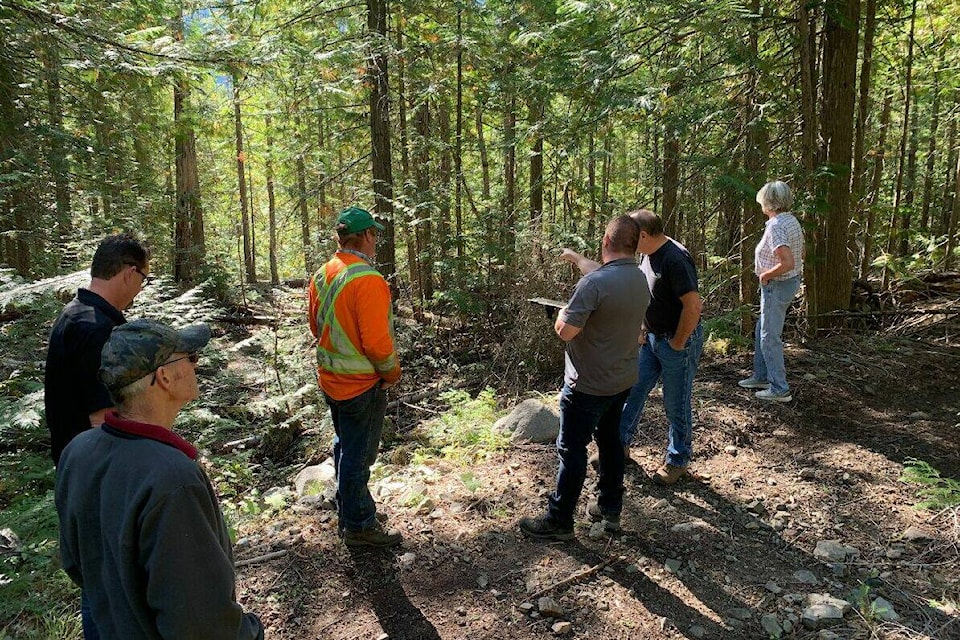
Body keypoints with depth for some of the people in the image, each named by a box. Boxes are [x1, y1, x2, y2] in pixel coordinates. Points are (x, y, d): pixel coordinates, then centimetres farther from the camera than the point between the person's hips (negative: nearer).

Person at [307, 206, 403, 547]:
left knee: (345, 446, 22)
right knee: (358, 454, 5)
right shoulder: (367, 280, -24)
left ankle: (351, 509, 39)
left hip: (331, 378, 8)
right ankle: (358, 526, 19)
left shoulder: (322, 275, 2)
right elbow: (376, 340, -26)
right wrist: (392, 371, -10)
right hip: (362, 383, -8)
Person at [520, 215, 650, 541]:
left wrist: (562, 313, -4)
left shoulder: (595, 282, -26)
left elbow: (564, 330, -25)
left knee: (572, 449, 3)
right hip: (623, 379, 8)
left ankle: (559, 521, 14)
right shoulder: (641, 280, 1)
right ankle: (610, 508, 33)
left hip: (588, 383, -8)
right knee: (610, 439, 21)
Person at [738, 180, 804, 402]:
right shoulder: (792, 221, 6)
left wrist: (766, 275, -17)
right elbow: (800, 254, 18)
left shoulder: (776, 226, -24)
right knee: (762, 331, 21)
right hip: (791, 282, 10)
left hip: (777, 286, -10)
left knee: (770, 337, 0)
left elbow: (788, 263, -32)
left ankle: (779, 389, 7)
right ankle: (761, 377, 33)